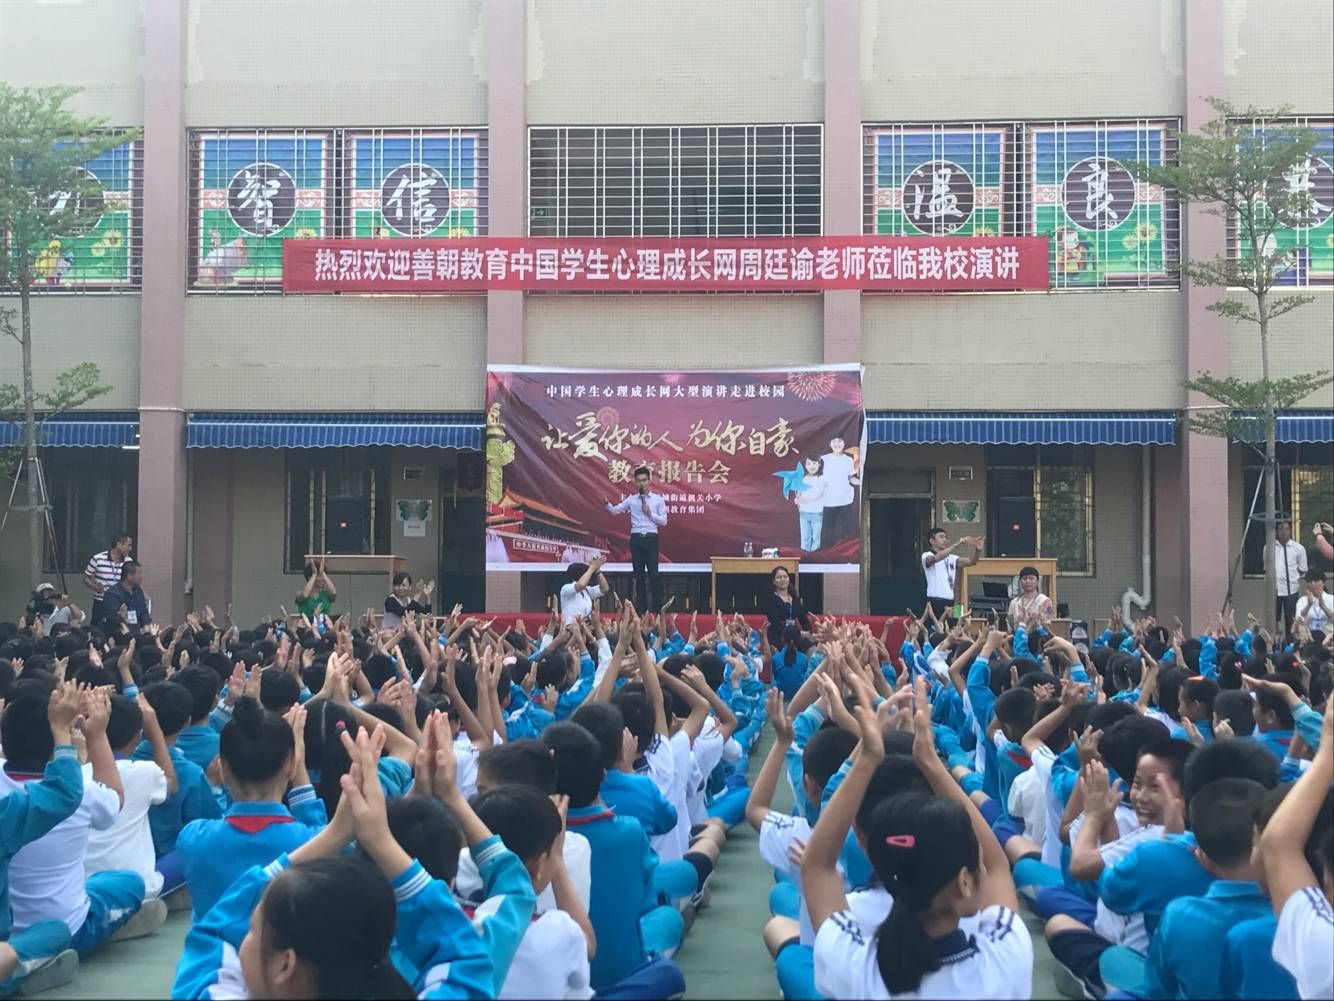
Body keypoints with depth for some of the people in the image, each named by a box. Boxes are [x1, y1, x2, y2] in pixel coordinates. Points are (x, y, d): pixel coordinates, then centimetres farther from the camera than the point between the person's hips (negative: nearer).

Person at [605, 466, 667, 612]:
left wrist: (650, 513, -11)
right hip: (636, 539, 2)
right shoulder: (631, 500, 8)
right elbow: (615, 510, 3)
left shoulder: (658, 499, 3)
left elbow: (664, 522, 1)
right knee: (639, 575, 6)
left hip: (651, 539, -2)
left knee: (653, 574, -7)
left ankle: (658, 608, 0)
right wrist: (607, 504, -16)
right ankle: (642, 608, 13)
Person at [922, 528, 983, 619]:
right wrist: (957, 544, -30)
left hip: (950, 601, 7)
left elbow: (971, 561, 6)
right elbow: (936, 558, -24)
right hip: (934, 601, -7)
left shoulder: (951, 558, 17)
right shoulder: (926, 556, -2)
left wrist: (977, 550, -16)